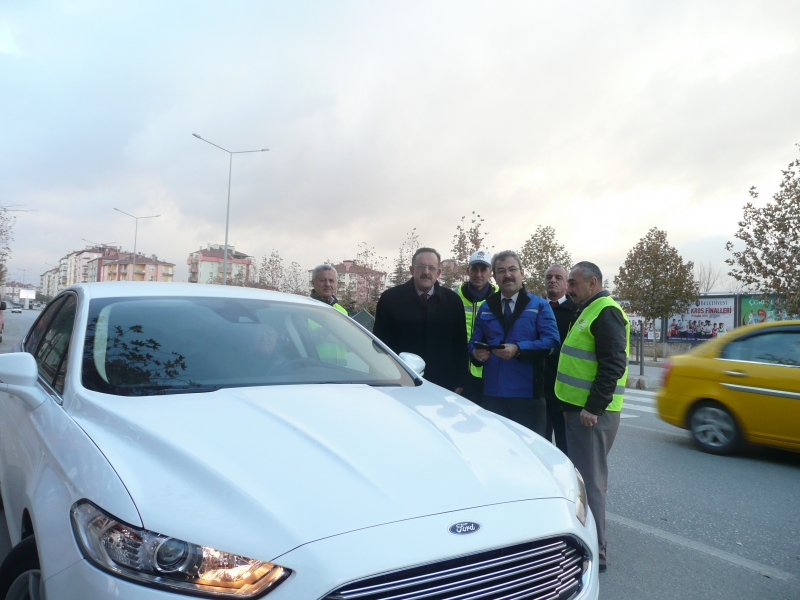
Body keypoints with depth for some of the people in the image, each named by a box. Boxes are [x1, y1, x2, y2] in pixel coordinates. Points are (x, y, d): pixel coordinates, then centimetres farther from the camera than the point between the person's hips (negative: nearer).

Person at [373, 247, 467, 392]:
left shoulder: (453, 300, 6)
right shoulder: (390, 298, -2)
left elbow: (460, 344, 7)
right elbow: (380, 343, -1)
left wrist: (459, 383, 3)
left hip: (443, 387, 2)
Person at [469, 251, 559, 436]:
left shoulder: (539, 305, 2)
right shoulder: (485, 308, 15)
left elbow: (551, 341, -10)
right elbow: (474, 342, 13)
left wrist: (518, 349, -23)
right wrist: (477, 352, -11)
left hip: (528, 393, -3)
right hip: (492, 393, 4)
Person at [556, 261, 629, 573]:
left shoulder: (606, 312, -13)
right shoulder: (588, 311, 19)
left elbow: (613, 364, -21)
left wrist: (593, 408, -22)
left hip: (592, 412, -10)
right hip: (579, 408, 10)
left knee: (590, 480, -3)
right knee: (581, 475, 17)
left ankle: (594, 553, 8)